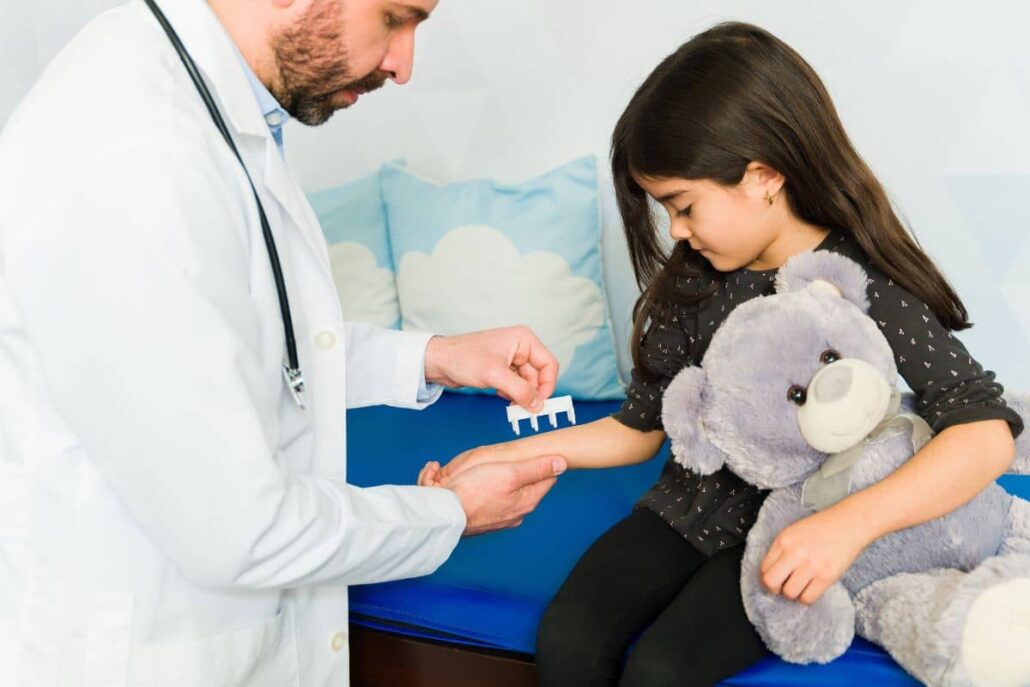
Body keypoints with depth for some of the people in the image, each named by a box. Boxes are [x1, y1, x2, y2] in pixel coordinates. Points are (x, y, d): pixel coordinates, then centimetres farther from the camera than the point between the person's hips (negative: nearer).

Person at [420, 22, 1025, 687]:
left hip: (791, 539, -4)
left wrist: (848, 524, -39)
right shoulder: (690, 281, 1)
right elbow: (640, 428, 8)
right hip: (691, 507, 5)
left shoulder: (866, 285, -15)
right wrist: (509, 454, -1)